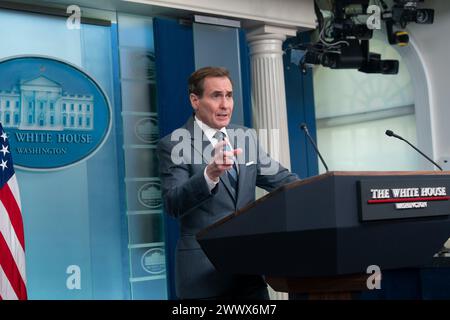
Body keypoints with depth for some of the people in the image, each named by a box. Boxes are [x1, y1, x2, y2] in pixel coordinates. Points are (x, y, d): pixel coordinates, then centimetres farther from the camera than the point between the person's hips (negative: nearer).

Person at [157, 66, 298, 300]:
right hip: (204, 271, -5)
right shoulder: (173, 145, -7)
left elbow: (281, 180, 14)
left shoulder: (246, 137, 11)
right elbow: (173, 204, -18)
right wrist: (210, 174, -34)